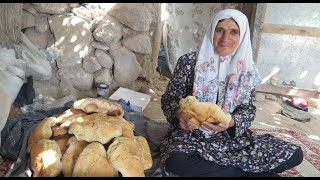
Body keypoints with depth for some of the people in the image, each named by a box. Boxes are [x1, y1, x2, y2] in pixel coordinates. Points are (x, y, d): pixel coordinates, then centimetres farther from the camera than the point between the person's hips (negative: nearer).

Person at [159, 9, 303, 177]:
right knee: (177, 162, -36)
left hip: (232, 136, 2)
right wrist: (180, 114, -26)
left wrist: (231, 122, -22)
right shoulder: (188, 62, -7)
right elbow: (168, 98, -2)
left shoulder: (247, 70, -1)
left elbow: (248, 109, 1)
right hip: (192, 134, -1)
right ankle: (249, 171, -14)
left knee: (293, 154, -11)